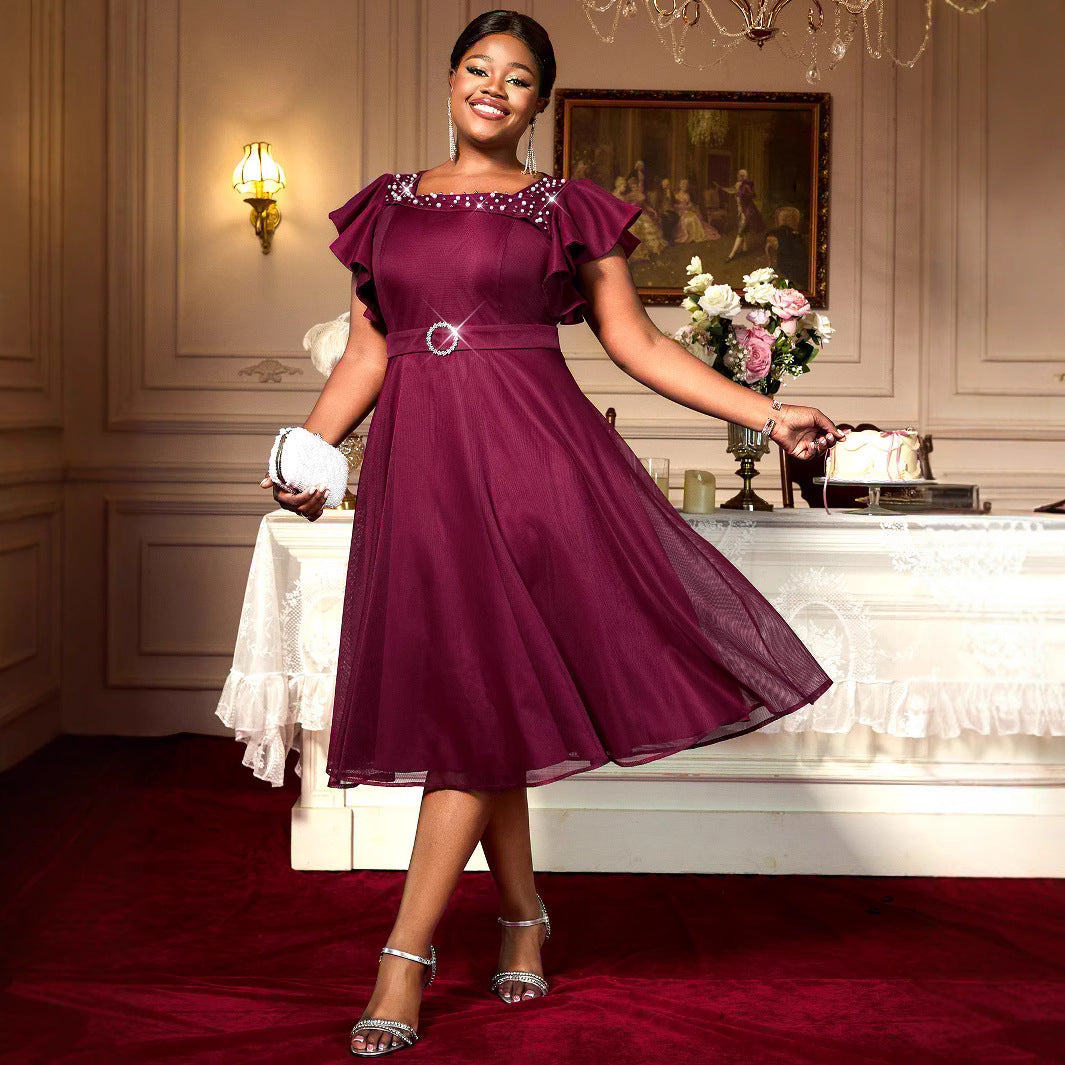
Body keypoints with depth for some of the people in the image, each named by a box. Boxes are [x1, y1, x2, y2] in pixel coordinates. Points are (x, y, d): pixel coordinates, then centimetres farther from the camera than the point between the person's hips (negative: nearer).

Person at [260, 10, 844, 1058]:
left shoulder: (569, 211, 9)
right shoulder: (387, 205, 15)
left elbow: (638, 344, 8)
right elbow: (366, 352, 14)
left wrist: (767, 413, 2)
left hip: (529, 452, -3)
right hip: (416, 459, 3)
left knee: (482, 687, -9)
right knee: (469, 694, 5)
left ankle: (407, 954, -5)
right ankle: (523, 922, 21)